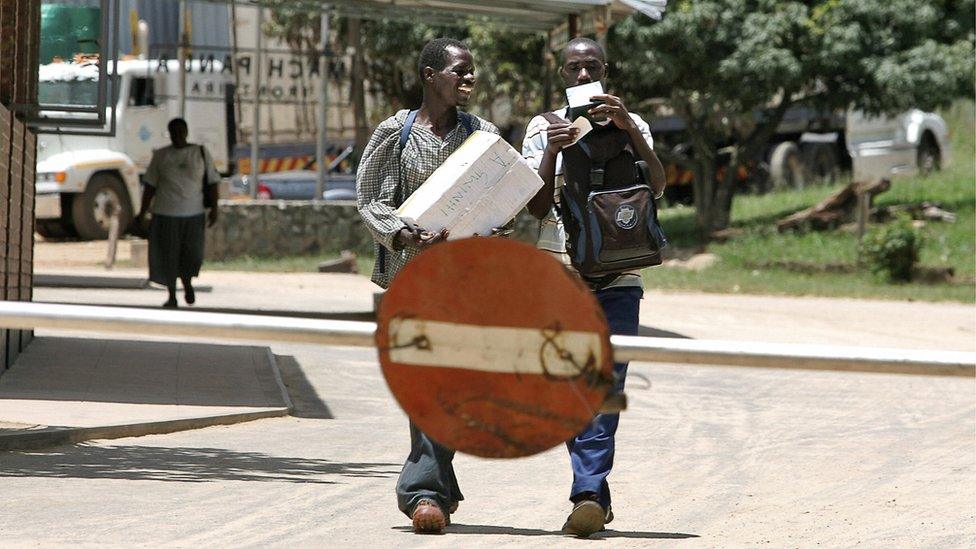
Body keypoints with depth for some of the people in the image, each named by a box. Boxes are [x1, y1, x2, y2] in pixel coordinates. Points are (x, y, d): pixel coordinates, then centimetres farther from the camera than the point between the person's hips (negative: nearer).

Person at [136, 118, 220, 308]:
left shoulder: (201, 153, 6)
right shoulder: (161, 156, 7)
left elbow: (212, 183, 6)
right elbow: (150, 186, 9)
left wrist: (214, 208, -2)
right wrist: (142, 213, 5)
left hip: (193, 214, 0)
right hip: (166, 214, 1)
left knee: (193, 255, -5)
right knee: (168, 256, -1)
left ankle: (187, 282, 25)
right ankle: (172, 296, 11)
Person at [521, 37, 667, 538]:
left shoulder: (630, 126, 9)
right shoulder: (542, 129, 11)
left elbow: (657, 187, -8)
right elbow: (537, 207, 2)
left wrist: (628, 128, -19)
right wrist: (553, 152, -12)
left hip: (616, 275, -1)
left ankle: (588, 493, -20)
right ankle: (596, 494, 9)